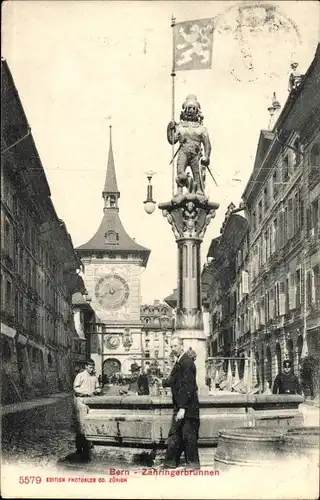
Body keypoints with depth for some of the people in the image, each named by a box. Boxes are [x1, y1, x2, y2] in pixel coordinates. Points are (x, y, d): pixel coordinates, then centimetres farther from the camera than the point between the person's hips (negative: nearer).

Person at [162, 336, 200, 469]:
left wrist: (183, 408, -24)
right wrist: (166, 381, -3)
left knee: (188, 434, 0)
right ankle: (171, 461, 20)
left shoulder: (187, 362, -18)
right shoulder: (179, 362, 13)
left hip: (188, 406, -9)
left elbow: (188, 386, -22)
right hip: (179, 406, 9)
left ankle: (193, 462, 12)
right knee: (174, 434, 13)